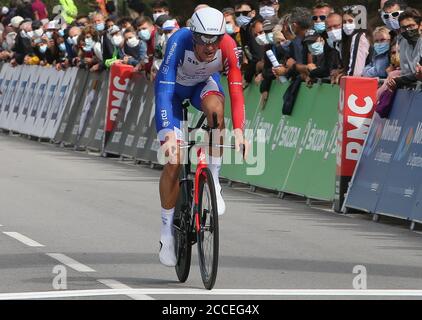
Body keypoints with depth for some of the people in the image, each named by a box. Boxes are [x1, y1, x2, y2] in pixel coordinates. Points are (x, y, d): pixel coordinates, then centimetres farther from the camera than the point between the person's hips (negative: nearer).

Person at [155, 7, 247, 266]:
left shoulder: (228, 46, -32)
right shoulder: (179, 42, -38)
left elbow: (236, 90, -34)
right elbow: (164, 89, -42)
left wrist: (239, 130, -48)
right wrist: (168, 133, -53)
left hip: (204, 83, 2)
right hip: (175, 87, -1)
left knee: (215, 108, -36)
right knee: (174, 159, -12)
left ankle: (213, 181, -20)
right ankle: (167, 228, 3)